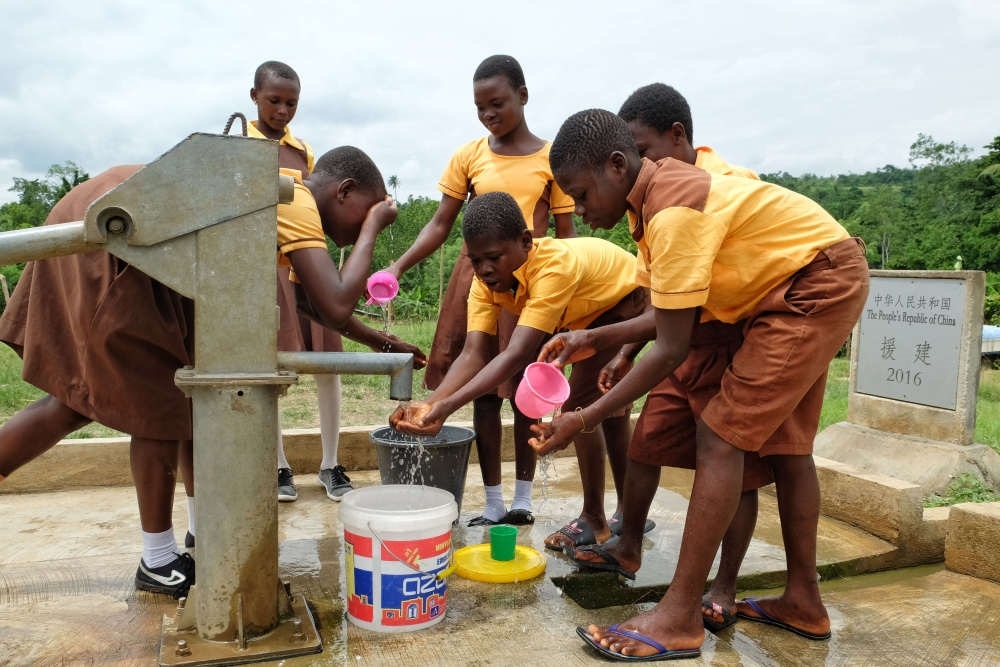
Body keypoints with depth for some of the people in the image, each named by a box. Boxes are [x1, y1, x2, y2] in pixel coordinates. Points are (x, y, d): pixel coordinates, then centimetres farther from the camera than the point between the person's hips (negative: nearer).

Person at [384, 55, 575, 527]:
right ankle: (493, 503, 15)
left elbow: (565, 233, 3)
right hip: (475, 279, 2)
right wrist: (399, 266, -11)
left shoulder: (551, 159, 1)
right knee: (484, 390, 5)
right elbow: (440, 225, 4)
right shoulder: (468, 157, 5)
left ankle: (522, 496, 21)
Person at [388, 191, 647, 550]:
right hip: (585, 315, 7)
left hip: (626, 302, -7)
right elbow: (474, 353, -30)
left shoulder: (555, 265, -42)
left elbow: (518, 355, -49)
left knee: (580, 404, -17)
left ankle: (594, 519, 0)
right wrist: (428, 404, -46)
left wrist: (448, 406, -56)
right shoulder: (487, 278, -22)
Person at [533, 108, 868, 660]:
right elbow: (667, 318, 3)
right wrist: (590, 341, -4)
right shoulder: (654, 197, 2)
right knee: (784, 441, 15)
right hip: (808, 285, 10)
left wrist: (580, 421, -22)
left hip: (819, 283, -10)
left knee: (719, 438, -13)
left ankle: (680, 618, -8)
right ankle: (803, 601, 28)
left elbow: (671, 351, -25)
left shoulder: (672, 212, -27)